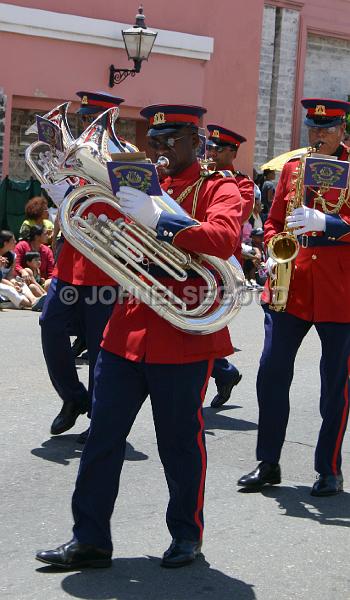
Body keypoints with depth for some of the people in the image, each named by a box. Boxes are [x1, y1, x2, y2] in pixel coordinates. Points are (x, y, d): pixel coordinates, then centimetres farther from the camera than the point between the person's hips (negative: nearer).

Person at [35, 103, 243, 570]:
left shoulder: (219, 189, -1)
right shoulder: (141, 186, 15)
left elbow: (223, 239, -21)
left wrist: (157, 219, -29)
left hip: (184, 336, -5)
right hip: (127, 331, 5)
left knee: (180, 442, 5)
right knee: (102, 435, 4)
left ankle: (187, 535, 23)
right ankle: (90, 539, 13)